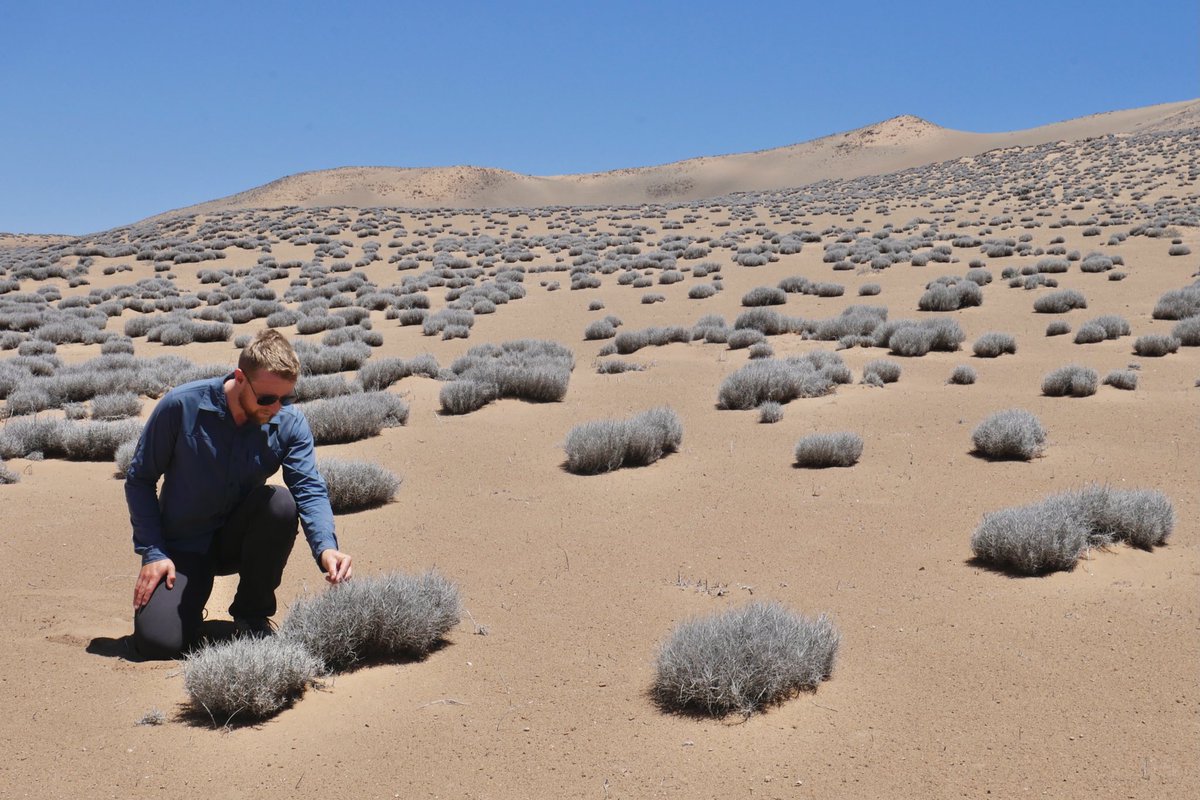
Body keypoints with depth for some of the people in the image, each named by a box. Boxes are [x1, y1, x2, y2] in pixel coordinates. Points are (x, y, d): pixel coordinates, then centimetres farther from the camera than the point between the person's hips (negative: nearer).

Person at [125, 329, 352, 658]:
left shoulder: (290, 423, -13)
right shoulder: (181, 405, -18)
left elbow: (310, 489, -22)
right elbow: (139, 480, -7)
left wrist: (326, 547, -41)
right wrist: (152, 552, -15)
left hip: (240, 538, 2)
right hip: (183, 547, -2)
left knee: (282, 503, -31)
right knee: (157, 641, -23)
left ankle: (252, 613, -9)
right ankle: (190, 602, 16)